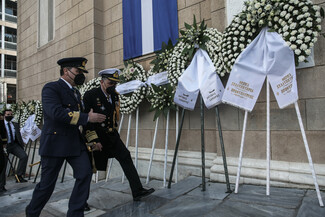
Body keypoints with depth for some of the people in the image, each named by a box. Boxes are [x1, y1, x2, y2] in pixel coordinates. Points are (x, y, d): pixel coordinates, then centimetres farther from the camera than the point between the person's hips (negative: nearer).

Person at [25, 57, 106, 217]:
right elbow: (56, 112, -26)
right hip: (55, 142, -7)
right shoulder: (51, 88, -9)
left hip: (75, 142, 7)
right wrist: (87, 117, -24)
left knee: (85, 173, -6)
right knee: (47, 183, 6)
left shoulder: (76, 93, 16)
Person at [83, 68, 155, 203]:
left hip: (112, 136, 6)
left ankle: (137, 192, 0)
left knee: (126, 159, -4)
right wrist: (93, 140, -20)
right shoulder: (90, 95, -13)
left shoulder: (114, 96, 7)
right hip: (96, 137, -5)